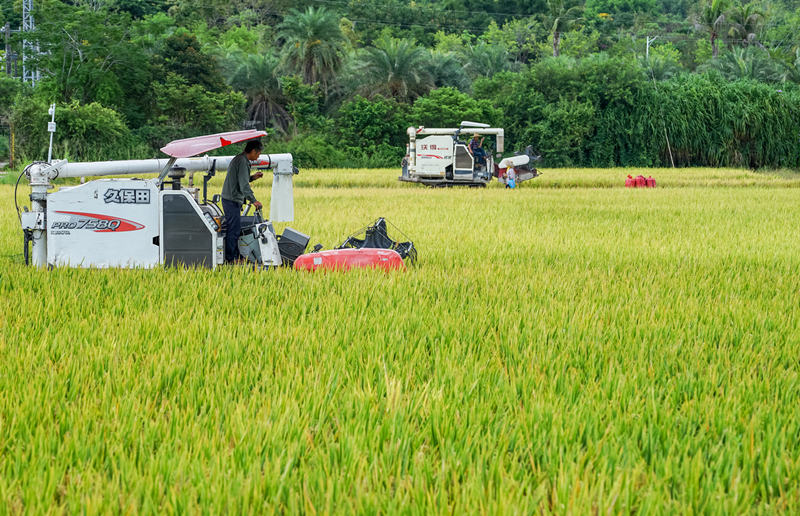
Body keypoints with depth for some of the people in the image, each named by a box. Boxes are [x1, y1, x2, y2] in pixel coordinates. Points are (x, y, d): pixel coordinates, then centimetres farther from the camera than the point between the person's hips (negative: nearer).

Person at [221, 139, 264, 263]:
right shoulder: (243, 162, -17)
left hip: (229, 199, 11)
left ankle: (236, 256, 18)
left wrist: (252, 177, 15)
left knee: (235, 228, 14)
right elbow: (244, 185, -21)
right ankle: (230, 259, -5)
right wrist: (253, 201, -18)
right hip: (233, 200, -11)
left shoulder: (238, 159, 16)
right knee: (234, 229, -7)